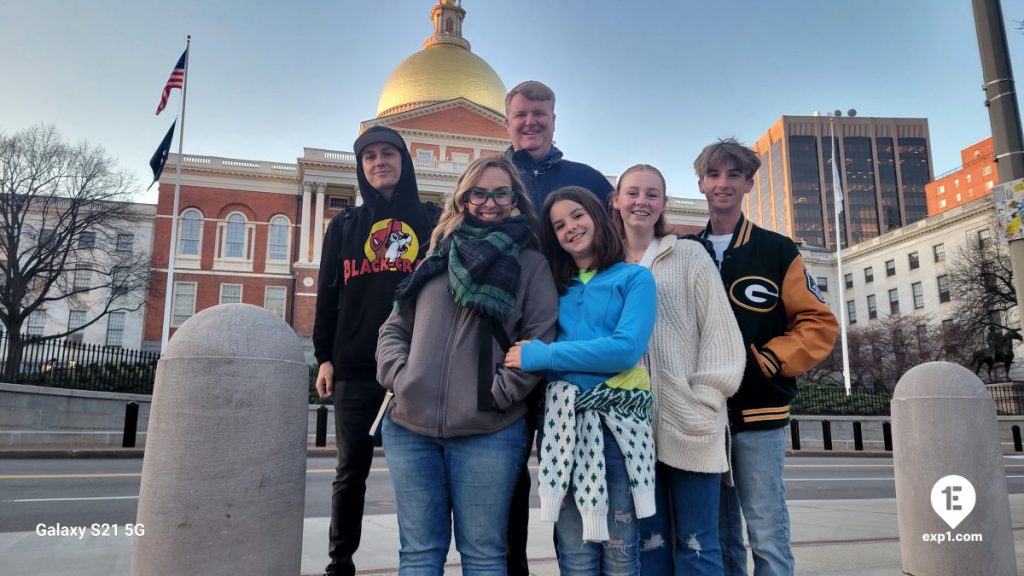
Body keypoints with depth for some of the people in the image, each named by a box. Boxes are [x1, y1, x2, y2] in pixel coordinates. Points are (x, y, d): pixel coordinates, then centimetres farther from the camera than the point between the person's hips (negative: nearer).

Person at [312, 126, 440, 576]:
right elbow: (327, 295, 11)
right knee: (352, 468, 7)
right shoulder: (344, 226, 14)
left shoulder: (432, 221, 9)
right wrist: (324, 357, 3)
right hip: (355, 367, 2)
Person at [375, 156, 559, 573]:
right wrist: (398, 374, -1)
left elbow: (542, 338, -4)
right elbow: (395, 327, 16)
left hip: (488, 432, -3)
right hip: (410, 427, 4)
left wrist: (499, 392, -12)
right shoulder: (438, 256, 16)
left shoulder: (531, 263, 5)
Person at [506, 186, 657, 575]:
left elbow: (627, 348, -13)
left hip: (618, 421, -3)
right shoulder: (555, 287, 16)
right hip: (564, 421, 3)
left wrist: (540, 355, -13)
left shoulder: (635, 278, 3)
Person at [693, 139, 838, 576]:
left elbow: (819, 325, 0)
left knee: (768, 539, 2)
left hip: (757, 414, -2)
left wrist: (762, 363, -12)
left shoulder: (778, 251, 2)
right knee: (719, 539, 13)